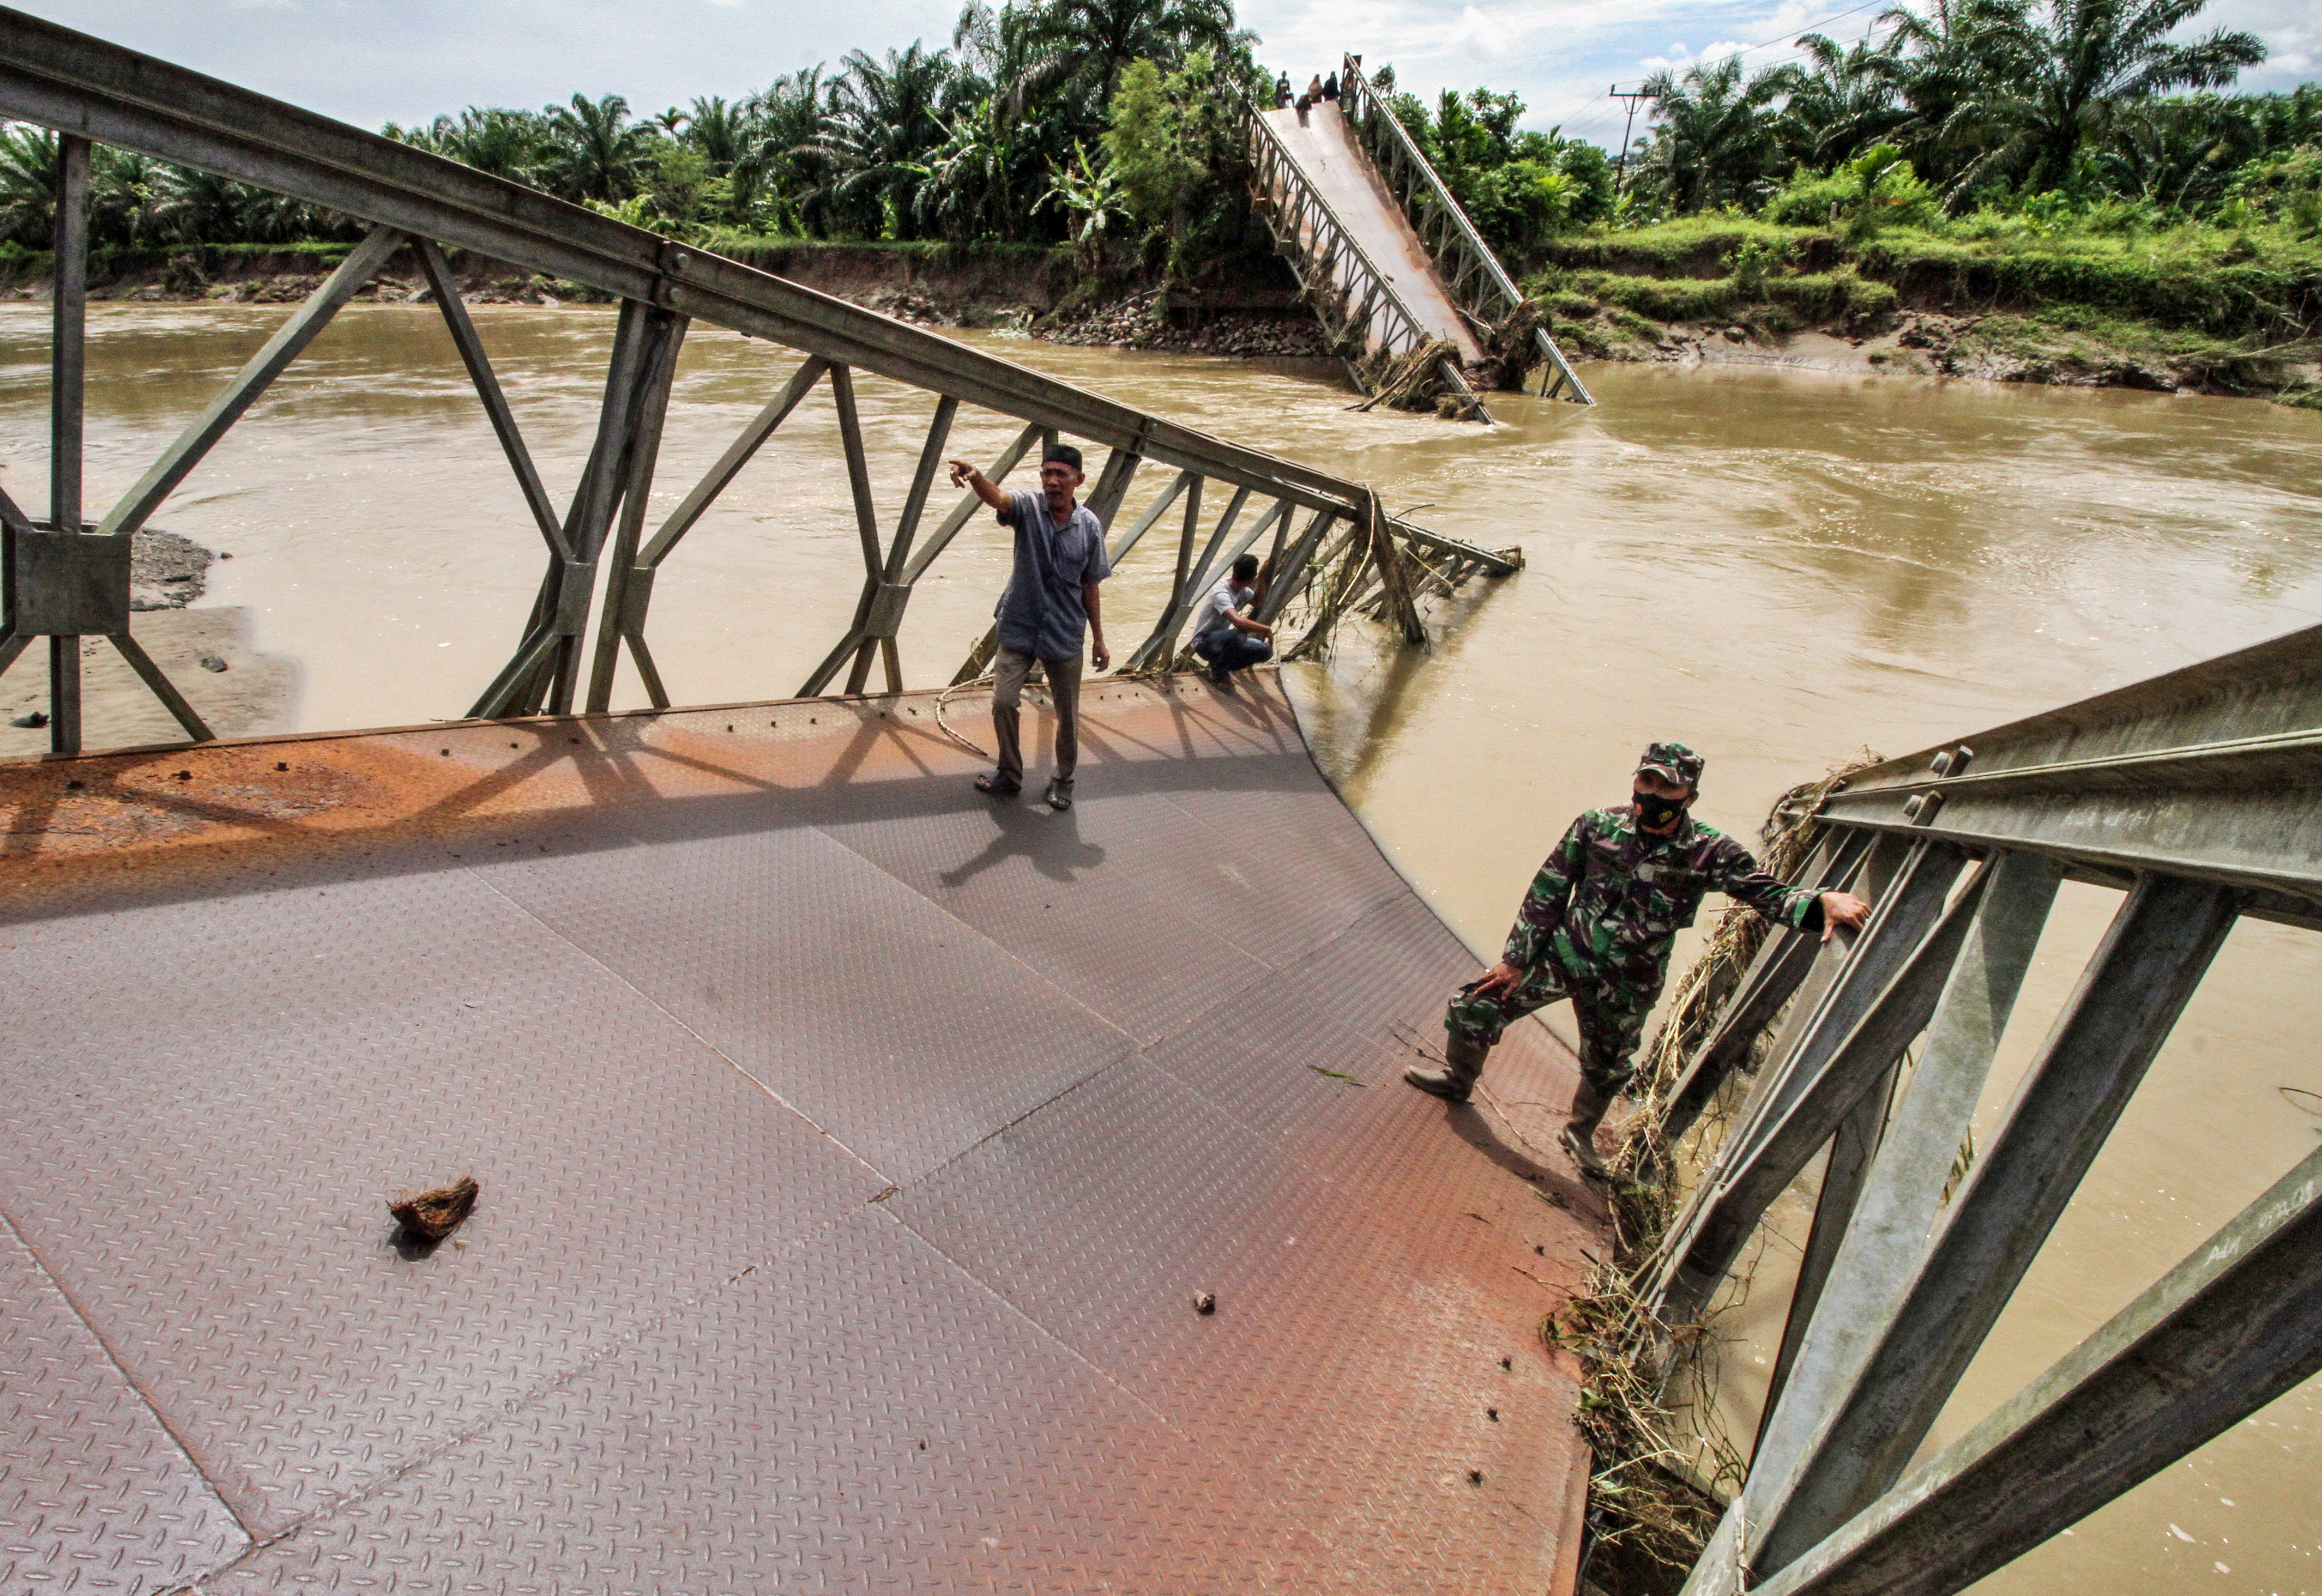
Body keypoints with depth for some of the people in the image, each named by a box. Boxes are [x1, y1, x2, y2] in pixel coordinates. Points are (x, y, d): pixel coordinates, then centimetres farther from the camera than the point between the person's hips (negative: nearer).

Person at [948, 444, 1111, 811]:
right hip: (1019, 629, 0)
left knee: (1068, 713, 9)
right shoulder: (1028, 506, -8)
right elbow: (997, 499, -32)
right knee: (1003, 702, -3)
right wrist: (975, 476, -55)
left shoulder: (1090, 526, -4)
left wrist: (1099, 639, 7)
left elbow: (1090, 587, 4)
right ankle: (1010, 775, 20)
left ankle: (1063, 779, 32)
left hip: (1065, 635, 1)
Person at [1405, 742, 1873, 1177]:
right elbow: (1548, 892, -6)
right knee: (1472, 1007, 1)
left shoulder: (1710, 853, -14)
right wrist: (1515, 959, -3)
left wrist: (1822, 901, -34)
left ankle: (1581, 1133, 51)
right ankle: (1459, 1080, 33)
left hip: (1626, 987, 0)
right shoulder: (1597, 826, -12)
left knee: (1606, 1071, 18)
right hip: (1563, 953, 1)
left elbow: (1768, 894, -12)